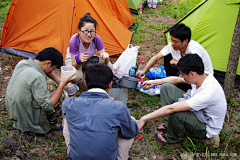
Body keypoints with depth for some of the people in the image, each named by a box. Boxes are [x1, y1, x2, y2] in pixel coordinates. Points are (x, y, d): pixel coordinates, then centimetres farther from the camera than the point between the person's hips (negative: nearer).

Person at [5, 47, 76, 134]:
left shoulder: (22, 63, -5)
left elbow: (45, 70, 13)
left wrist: (59, 80, 4)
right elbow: (48, 106, -26)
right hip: (26, 121, -8)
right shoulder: (37, 78, -31)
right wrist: (62, 84, -22)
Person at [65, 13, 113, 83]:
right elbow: (74, 66, -32)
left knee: (109, 67, -22)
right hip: (73, 59, -3)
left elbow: (104, 62, -26)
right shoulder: (74, 41, -35)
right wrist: (78, 59, -55)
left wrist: (105, 57, -51)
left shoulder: (97, 39, -29)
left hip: (89, 59, 3)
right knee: (76, 76, -35)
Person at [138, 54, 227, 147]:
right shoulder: (202, 77, -13)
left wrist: (144, 118, -34)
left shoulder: (208, 93, -38)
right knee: (166, 87, -3)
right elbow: (176, 79, 7)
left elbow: (171, 108, -39)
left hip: (207, 129, -7)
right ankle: (170, 124, 8)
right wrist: (154, 82, 12)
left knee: (175, 113, -38)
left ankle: (173, 138, -4)